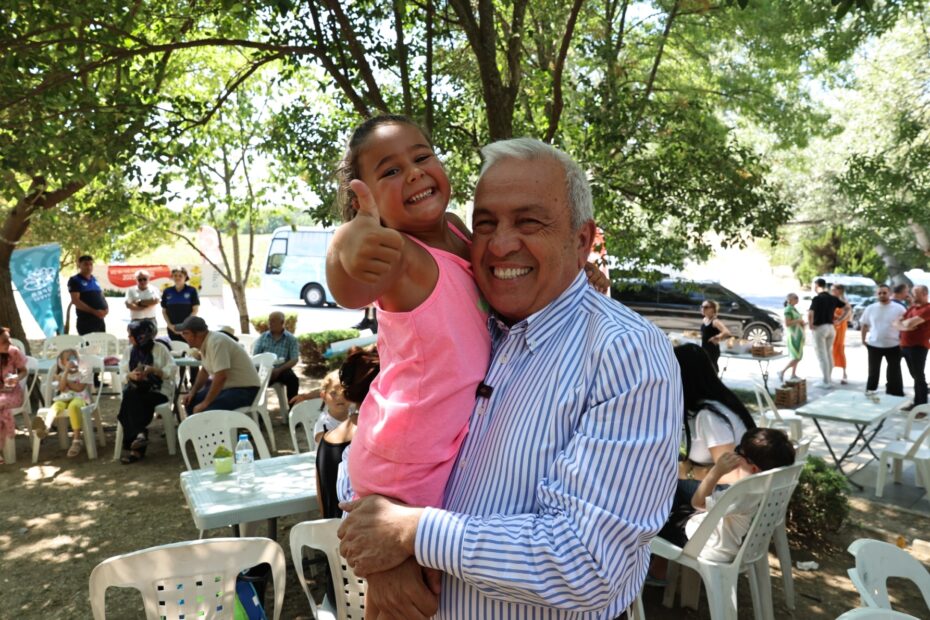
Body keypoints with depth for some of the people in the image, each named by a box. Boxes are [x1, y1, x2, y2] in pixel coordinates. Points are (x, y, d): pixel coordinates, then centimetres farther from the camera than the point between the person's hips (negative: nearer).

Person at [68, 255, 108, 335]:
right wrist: (94, 311, -20)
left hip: (100, 319, 7)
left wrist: (106, 308, 0)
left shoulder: (94, 279, 17)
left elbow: (101, 296, 22)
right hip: (86, 321, -7)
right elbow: (75, 301, -14)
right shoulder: (74, 280, -3)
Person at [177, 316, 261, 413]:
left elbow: (221, 377, -29)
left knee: (205, 411, -28)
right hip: (228, 386, 10)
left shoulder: (216, 342, -23)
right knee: (191, 402, 9)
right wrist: (192, 392, 14)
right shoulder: (206, 342, 6)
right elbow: (205, 370, 23)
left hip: (245, 389, -10)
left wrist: (205, 403, -23)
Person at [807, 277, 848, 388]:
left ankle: (826, 382, -1)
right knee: (829, 354, 16)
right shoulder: (833, 298, 7)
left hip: (819, 328, -7)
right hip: (831, 327, 7)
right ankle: (828, 380, 22)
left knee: (822, 356, -2)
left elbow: (810, 313, -26)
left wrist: (810, 324, -11)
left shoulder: (817, 298, -14)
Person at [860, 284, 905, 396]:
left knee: (894, 373, 7)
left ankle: (896, 396, 17)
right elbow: (864, 325, 10)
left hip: (893, 346, -2)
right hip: (874, 345, 2)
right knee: (873, 372, 12)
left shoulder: (899, 308, -5)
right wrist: (863, 340, 6)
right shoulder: (870, 308, 2)